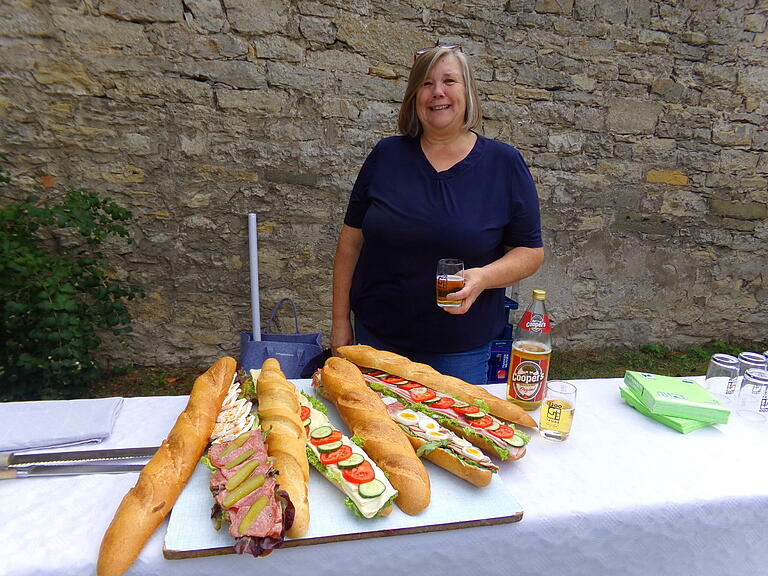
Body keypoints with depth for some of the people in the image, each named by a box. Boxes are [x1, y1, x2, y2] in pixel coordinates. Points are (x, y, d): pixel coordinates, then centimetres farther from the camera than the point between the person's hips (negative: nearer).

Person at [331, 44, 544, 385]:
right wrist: (340, 321, 1)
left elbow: (531, 252, -1)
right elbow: (351, 242, 2)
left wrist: (484, 276, -21)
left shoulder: (504, 164, -3)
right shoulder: (386, 156, 0)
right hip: (376, 335, 2)